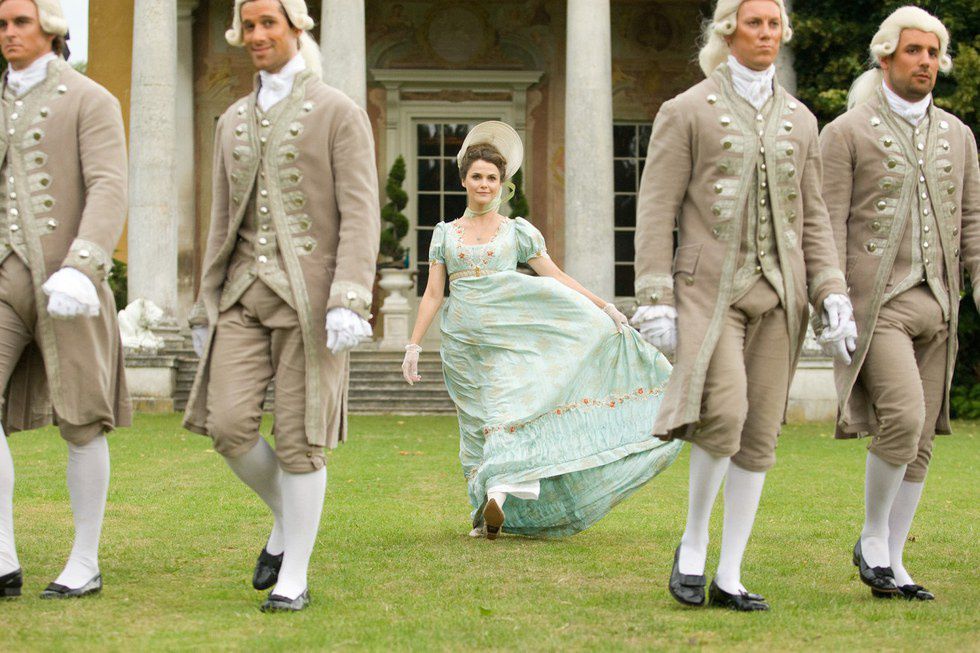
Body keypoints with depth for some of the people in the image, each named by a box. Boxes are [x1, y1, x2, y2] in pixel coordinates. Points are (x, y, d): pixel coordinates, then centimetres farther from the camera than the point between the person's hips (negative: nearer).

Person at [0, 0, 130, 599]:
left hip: (67, 280, -5)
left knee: (80, 420, 2)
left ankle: (86, 563, 16)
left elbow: (110, 193, -16)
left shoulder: (92, 101, -5)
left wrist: (80, 271, -30)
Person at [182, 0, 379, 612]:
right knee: (228, 423, -8)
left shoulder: (340, 112, -1)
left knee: (300, 437, -4)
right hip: (245, 292, 5)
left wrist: (349, 302, -19)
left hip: (310, 293, -5)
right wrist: (208, 309, 16)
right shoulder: (234, 121, 16)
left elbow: (360, 215, -8)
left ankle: (294, 577, 6)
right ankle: (286, 519, 18)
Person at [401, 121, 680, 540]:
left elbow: (556, 278, 5)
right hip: (462, 343, 1)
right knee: (475, 423, 1)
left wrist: (602, 306, -3)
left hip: (507, 337, -1)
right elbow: (433, 294, 9)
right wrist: (413, 345, 4)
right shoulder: (445, 234, 11)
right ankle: (485, 513, 3)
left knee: (508, 408, -19)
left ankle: (500, 492, -30)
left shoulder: (518, 231, 7)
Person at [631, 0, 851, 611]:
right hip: (710, 287, -4)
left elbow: (813, 217, 16)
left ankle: (729, 577, 10)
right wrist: (655, 302, -10)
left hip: (777, 293, 5)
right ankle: (693, 544, -1)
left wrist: (833, 294, 3)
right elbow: (656, 211, -2)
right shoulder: (686, 112, 1)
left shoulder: (799, 119, 14)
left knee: (759, 435, 2)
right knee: (723, 414, -23)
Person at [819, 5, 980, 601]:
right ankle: (872, 540, 0)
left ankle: (893, 562, 13)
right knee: (903, 418, -20)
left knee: (921, 441, 5)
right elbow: (828, 226, -4)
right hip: (873, 302, -5)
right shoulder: (847, 133, -1)